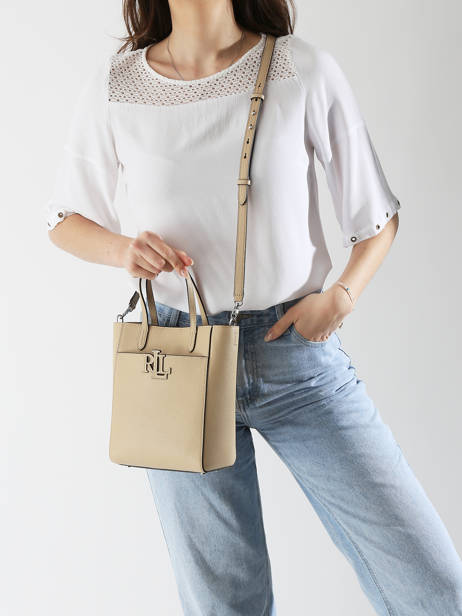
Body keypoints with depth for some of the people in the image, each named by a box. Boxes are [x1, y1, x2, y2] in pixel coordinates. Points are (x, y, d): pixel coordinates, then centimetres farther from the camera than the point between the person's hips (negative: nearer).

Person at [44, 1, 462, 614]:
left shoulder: (306, 71, -5)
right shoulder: (113, 91, 0)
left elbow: (378, 215, 4)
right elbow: (66, 219, 13)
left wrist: (342, 294, -14)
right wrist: (120, 248, -8)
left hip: (298, 350, 0)